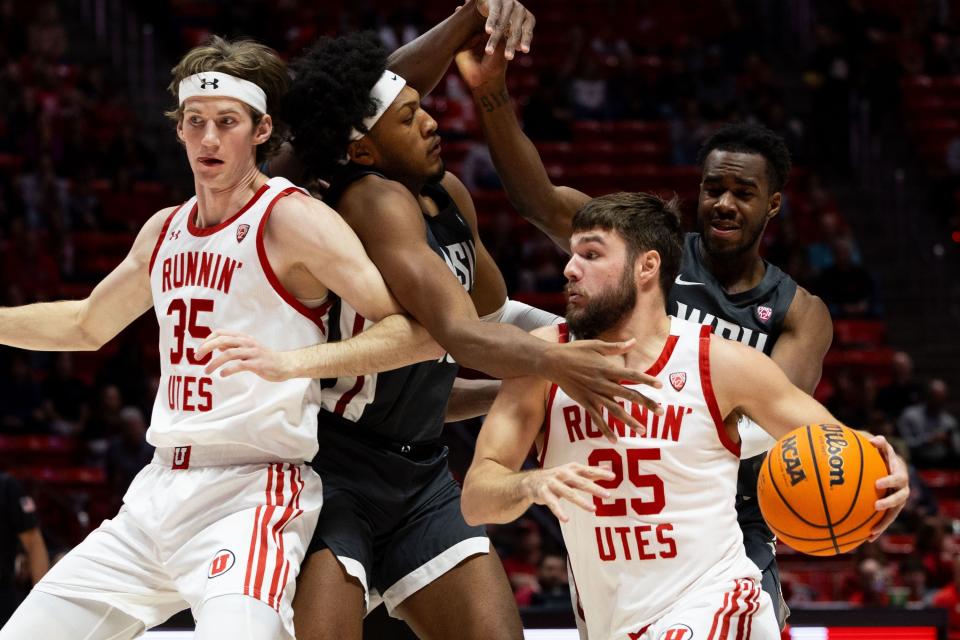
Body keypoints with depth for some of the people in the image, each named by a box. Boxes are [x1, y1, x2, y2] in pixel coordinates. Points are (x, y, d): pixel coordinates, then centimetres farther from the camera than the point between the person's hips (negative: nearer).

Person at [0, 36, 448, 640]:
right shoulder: (165, 231, 14)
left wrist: (296, 361, -29)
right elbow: (88, 324, 33)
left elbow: (423, 330, -18)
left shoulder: (291, 218, -9)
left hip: (250, 498, -8)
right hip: (158, 493, 8)